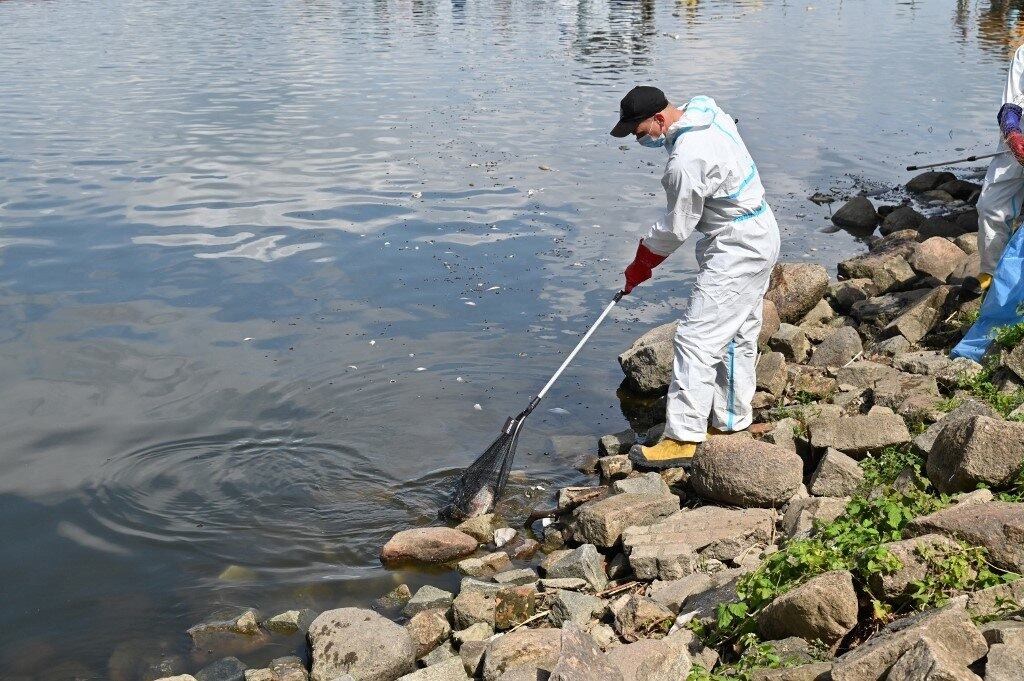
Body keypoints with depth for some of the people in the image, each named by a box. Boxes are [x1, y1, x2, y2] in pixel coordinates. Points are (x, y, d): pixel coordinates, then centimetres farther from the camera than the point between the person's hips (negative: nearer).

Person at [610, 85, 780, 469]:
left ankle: (683, 438, -9)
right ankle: (732, 423, 29)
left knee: (697, 338, -11)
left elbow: (677, 228, -17)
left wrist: (640, 265, -2)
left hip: (736, 252, -11)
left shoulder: (686, 160, -27)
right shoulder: (707, 114, 2)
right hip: (759, 239, 11)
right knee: (737, 336, 18)